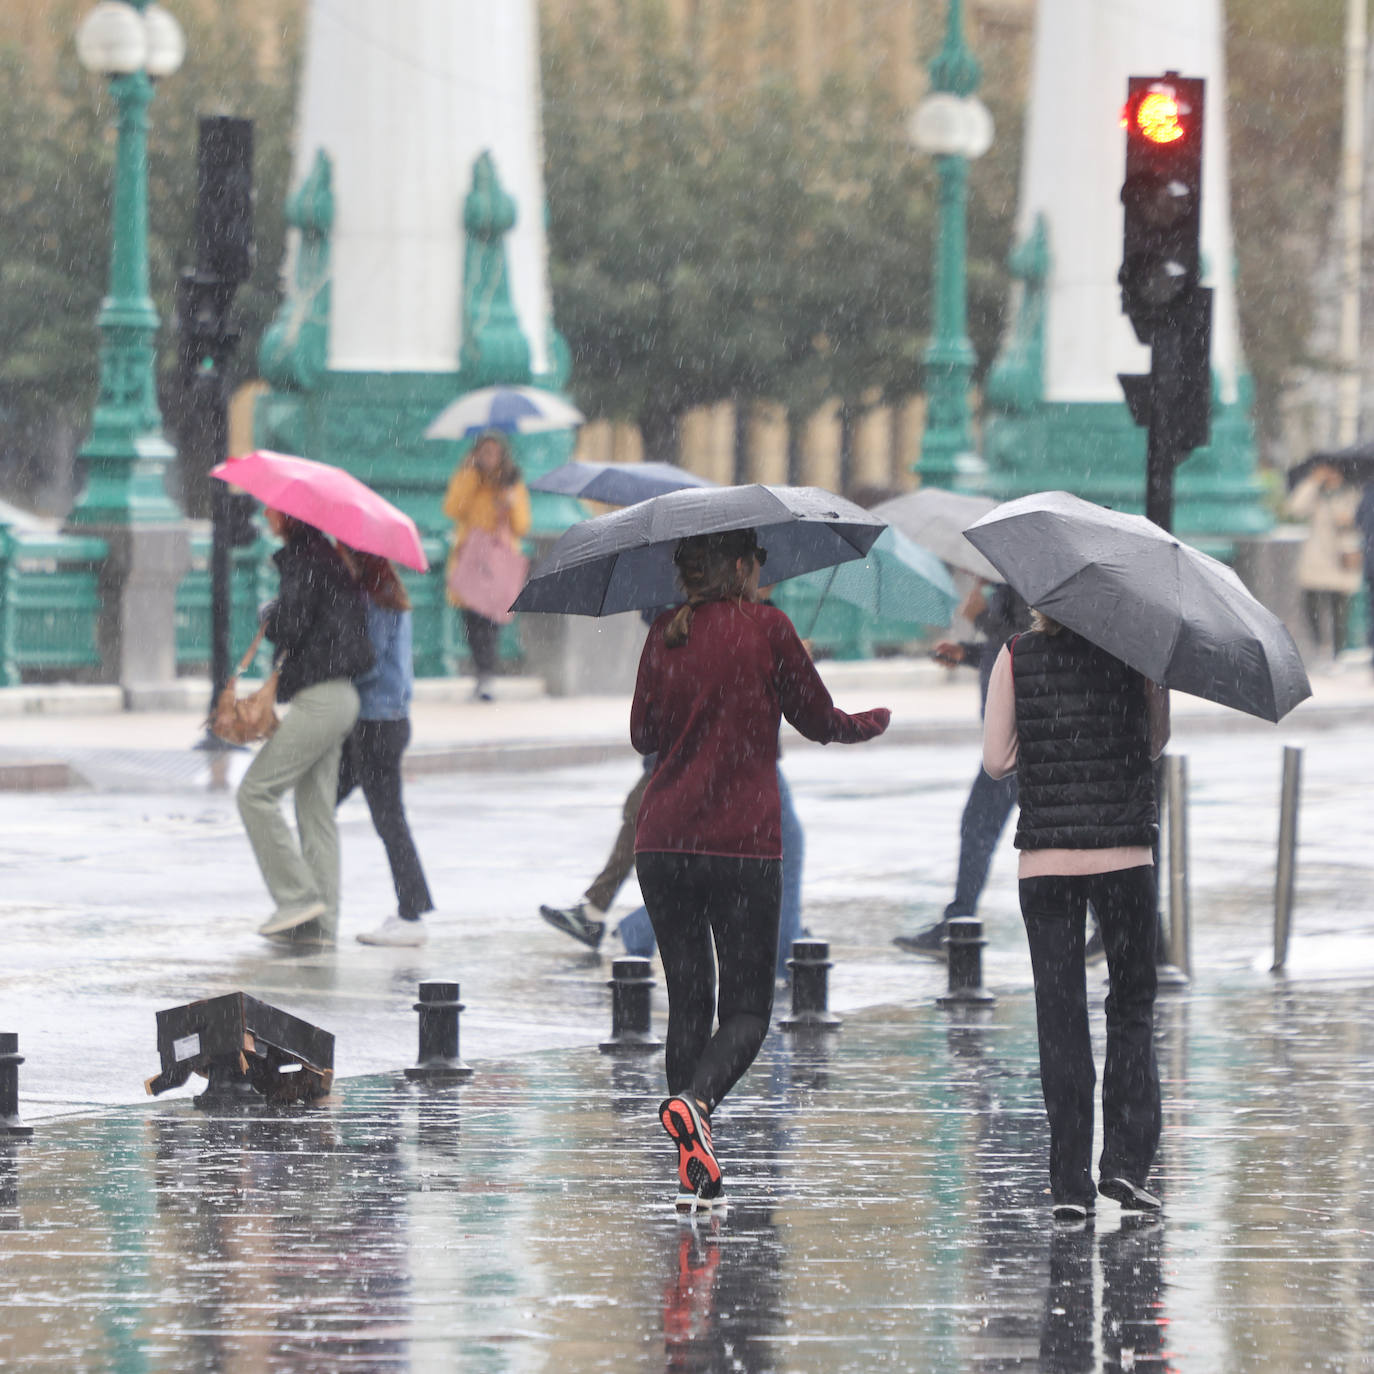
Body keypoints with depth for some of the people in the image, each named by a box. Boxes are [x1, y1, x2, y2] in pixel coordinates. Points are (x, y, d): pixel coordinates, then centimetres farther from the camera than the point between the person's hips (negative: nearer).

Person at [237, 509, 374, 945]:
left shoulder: (303, 561, -13)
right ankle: (320, 921, 9)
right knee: (316, 809, 10)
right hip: (340, 696, 9)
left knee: (256, 793, -6)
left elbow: (289, 627, -19)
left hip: (319, 700, -9)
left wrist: (268, 617, 1)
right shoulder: (327, 557, 15)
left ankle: (298, 896, -8)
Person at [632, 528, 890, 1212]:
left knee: (687, 1001, 12)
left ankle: (694, 1175, 7)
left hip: (662, 842, 4)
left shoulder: (664, 636, 8)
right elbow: (818, 720, 6)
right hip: (742, 844, -4)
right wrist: (871, 723, 27)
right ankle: (693, 1100, -29)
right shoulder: (766, 628, -3)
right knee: (746, 1010, 2)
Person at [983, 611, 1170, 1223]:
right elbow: (1156, 741, 8)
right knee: (1132, 1006, 14)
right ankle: (1126, 1161, 3)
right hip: (1125, 856, 0)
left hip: (1044, 861, 0)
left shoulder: (1015, 658, -1)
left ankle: (1071, 1184, 1)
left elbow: (996, 760, 1)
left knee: (1061, 1018, 4)